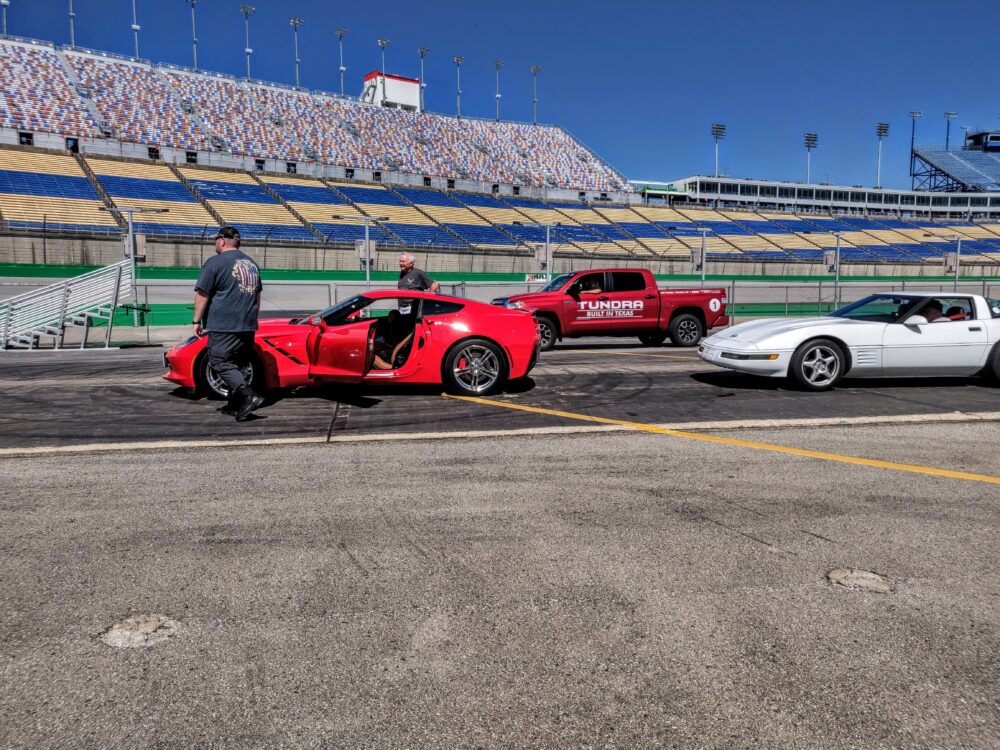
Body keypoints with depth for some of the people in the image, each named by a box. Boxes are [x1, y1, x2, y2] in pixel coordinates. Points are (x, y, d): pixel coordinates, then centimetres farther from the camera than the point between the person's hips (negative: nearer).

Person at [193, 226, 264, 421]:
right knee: (237, 365, 13)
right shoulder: (251, 263, 17)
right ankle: (235, 405, 15)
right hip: (248, 326, 8)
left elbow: (202, 295, -10)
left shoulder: (215, 262, -8)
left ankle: (249, 396, -20)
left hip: (223, 326, -7)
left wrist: (197, 321, -3)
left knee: (220, 362, -5)